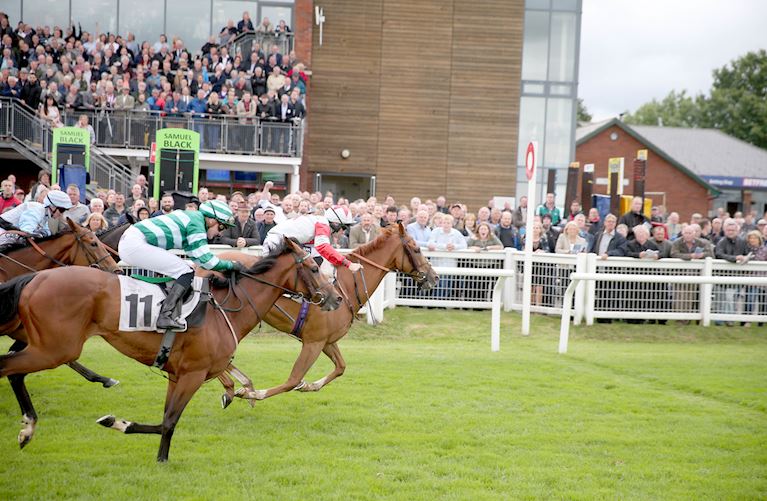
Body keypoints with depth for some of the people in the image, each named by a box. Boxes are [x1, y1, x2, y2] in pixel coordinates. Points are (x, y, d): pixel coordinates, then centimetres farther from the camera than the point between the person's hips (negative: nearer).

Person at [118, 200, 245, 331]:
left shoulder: (192, 217, 20)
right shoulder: (197, 223, -9)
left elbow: (196, 255, 25)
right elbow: (205, 260, -11)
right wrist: (231, 265, 0)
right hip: (135, 245, -10)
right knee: (186, 273, -10)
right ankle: (165, 317, -20)